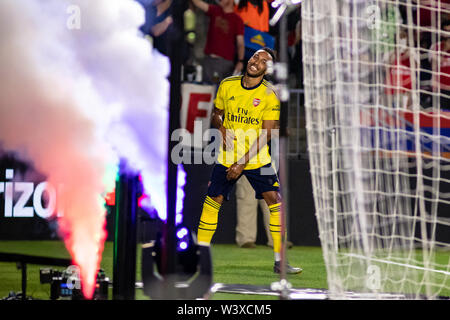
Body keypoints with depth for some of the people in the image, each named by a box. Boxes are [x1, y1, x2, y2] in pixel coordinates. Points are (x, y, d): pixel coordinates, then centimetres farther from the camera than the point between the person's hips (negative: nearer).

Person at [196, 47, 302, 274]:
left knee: (276, 202, -10)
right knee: (212, 201, -2)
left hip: (257, 159, -2)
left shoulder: (270, 95, -8)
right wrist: (221, 129, -8)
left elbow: (266, 134, -11)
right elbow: (216, 114, 15)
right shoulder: (227, 85, 2)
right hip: (227, 157, 2)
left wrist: (243, 163, -16)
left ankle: (279, 261, -2)